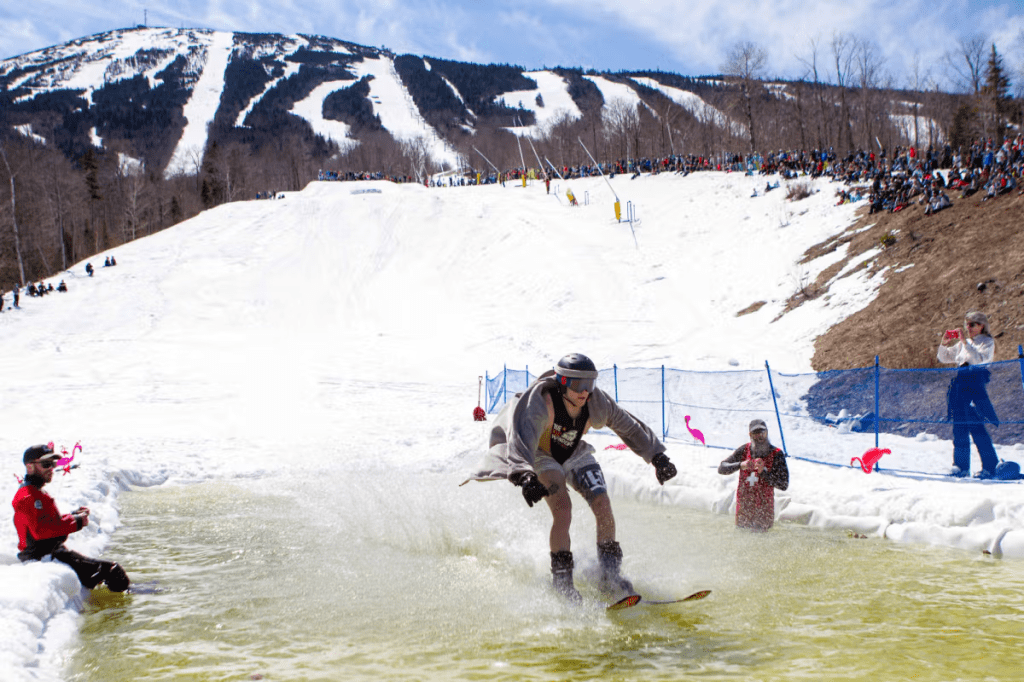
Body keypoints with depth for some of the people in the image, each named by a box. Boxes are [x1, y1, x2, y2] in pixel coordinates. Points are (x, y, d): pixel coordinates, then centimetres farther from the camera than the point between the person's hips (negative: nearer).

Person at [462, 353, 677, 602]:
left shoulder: (596, 403, -22)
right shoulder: (540, 404, -36)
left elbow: (630, 428, -6)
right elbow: (521, 442, -50)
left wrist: (658, 457, -8)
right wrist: (525, 476, -68)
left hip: (574, 455, 4)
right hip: (541, 457, -4)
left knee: (603, 505, -13)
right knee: (563, 508, -26)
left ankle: (610, 574, 2)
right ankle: (562, 579, -15)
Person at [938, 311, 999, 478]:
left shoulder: (987, 342, 1)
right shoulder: (963, 344, 19)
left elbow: (980, 359, -17)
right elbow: (944, 358, 22)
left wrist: (966, 343, -21)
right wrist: (944, 343, 4)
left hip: (975, 386, -7)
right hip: (959, 386, 7)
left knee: (976, 427, -12)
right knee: (960, 427, 5)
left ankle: (991, 466, -8)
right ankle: (961, 466, 10)